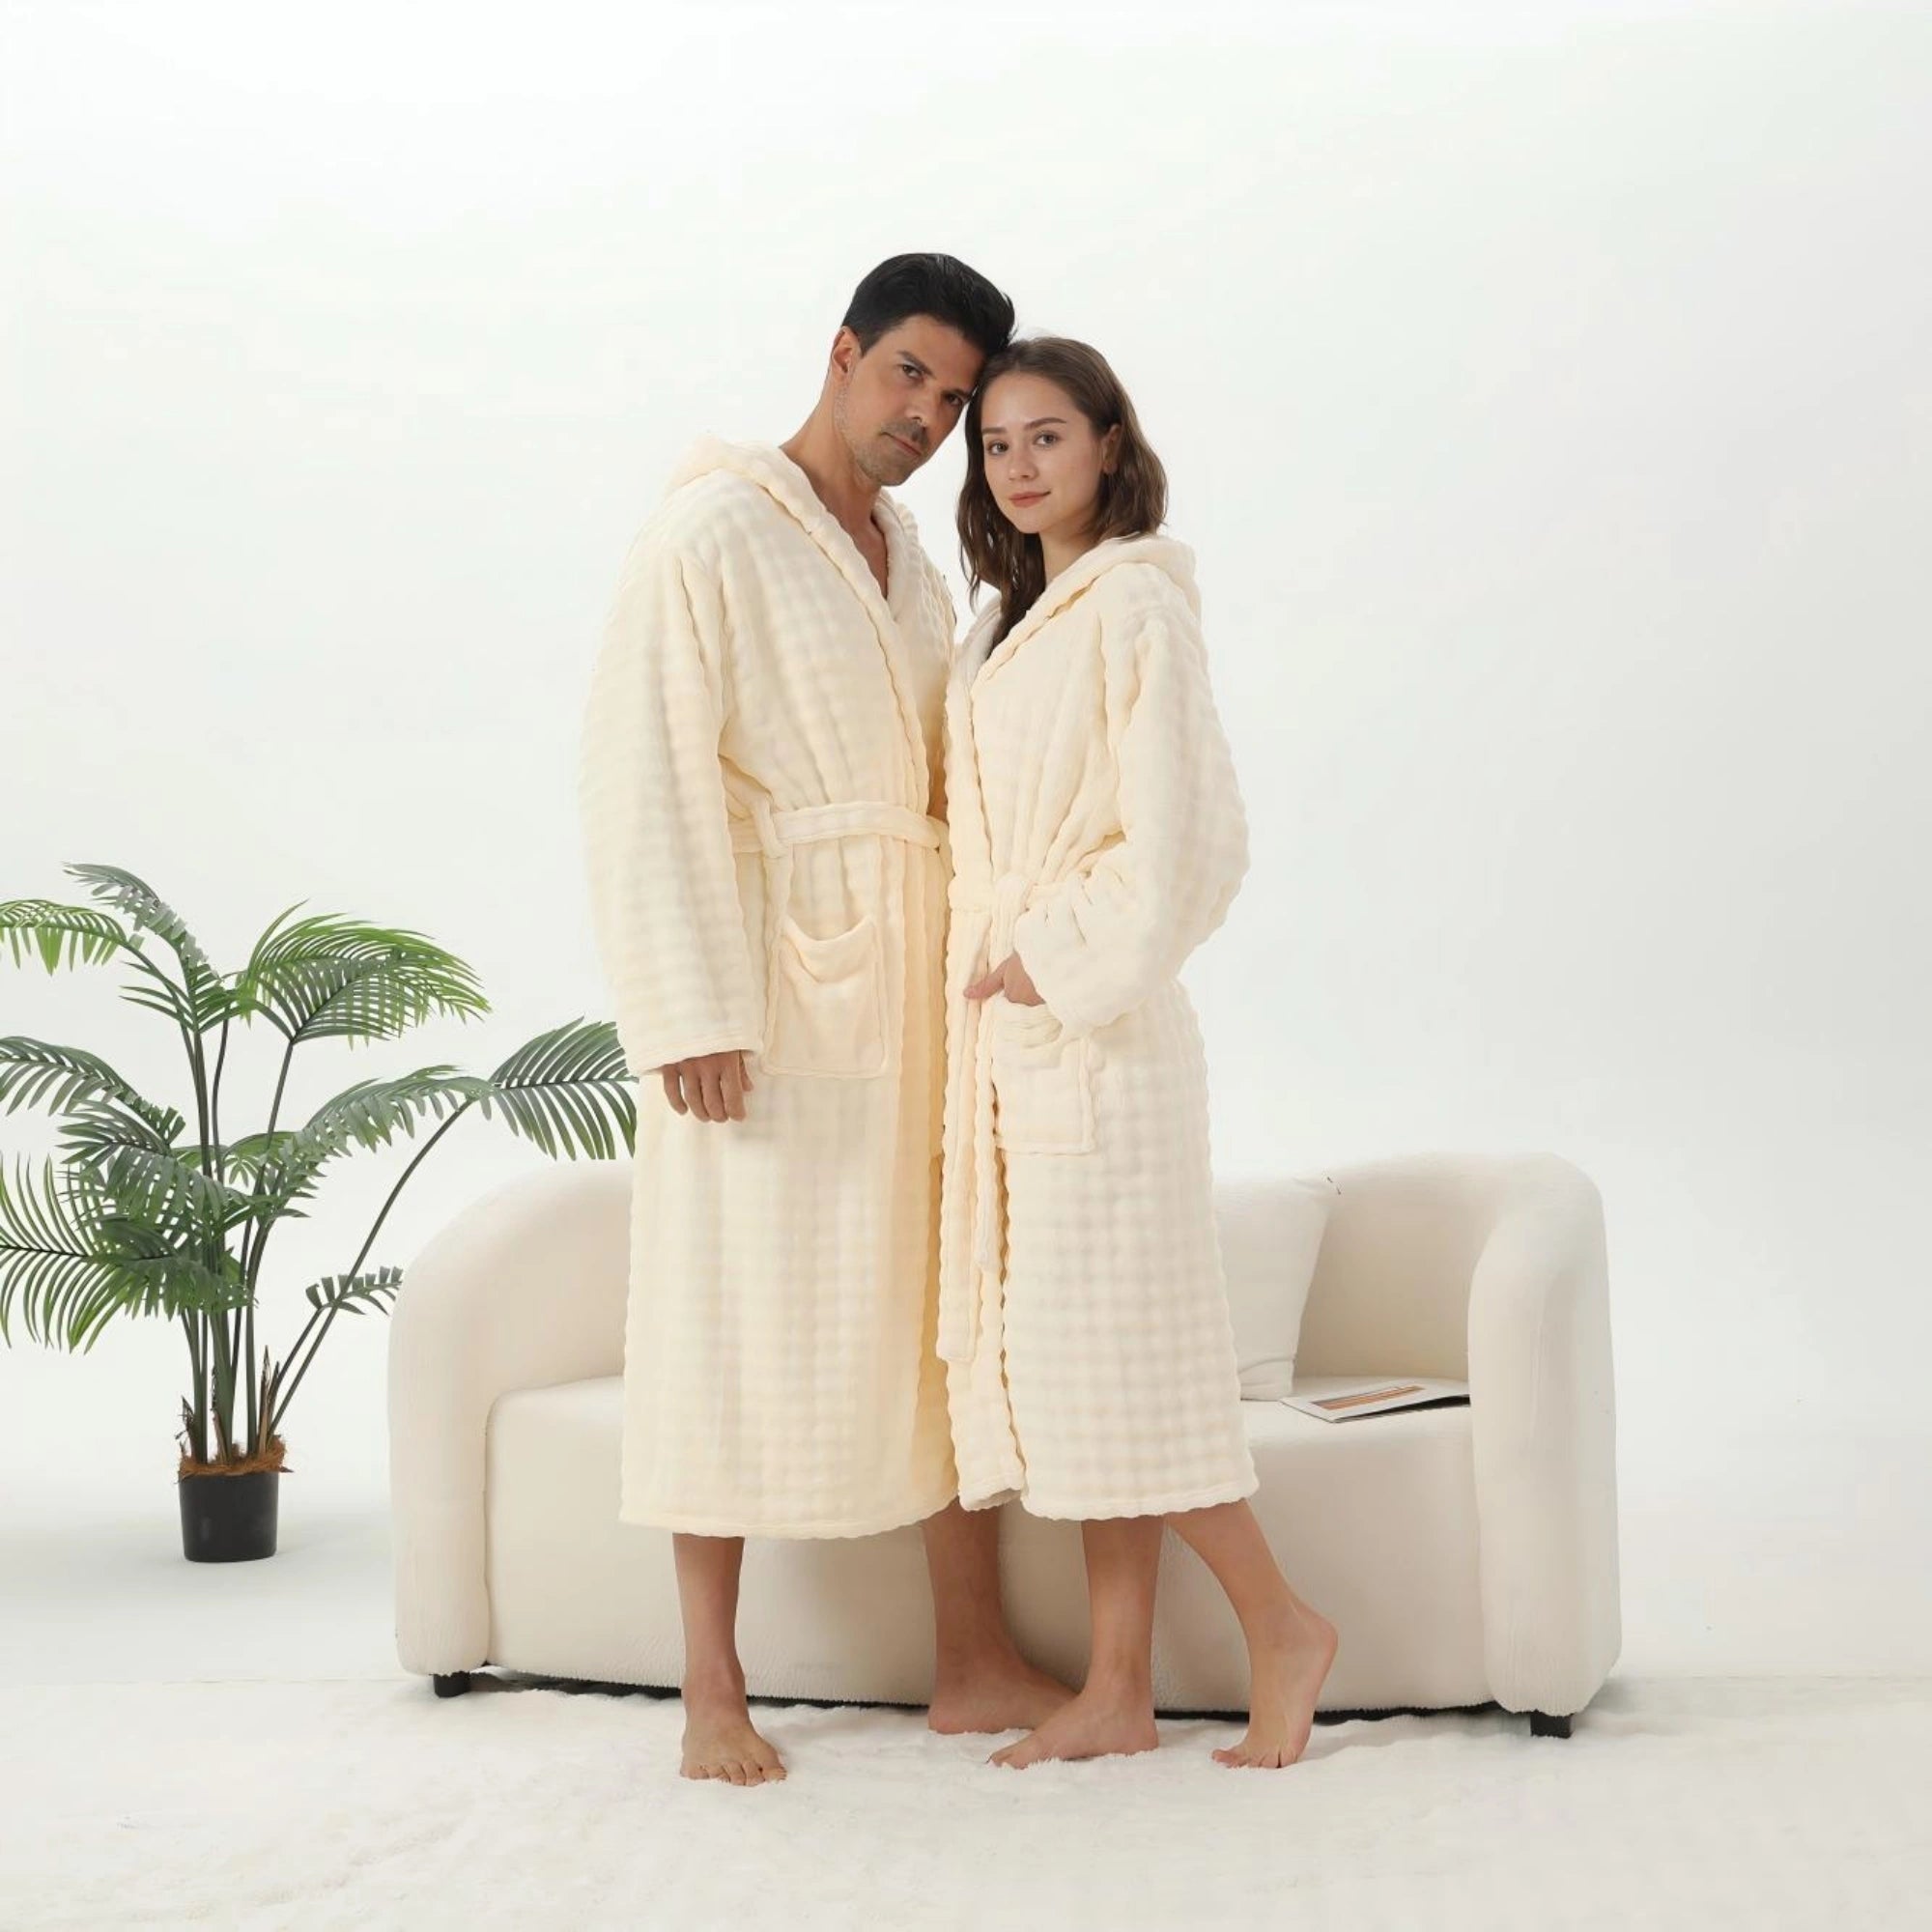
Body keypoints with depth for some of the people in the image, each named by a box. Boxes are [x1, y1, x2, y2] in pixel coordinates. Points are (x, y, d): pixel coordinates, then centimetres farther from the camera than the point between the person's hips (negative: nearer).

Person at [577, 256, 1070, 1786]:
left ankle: (974, 1661, 17)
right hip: (772, 974, -7)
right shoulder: (710, 536, -7)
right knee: (741, 1313, 0)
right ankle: (715, 1693, 9)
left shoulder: (911, 555, 15)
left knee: (944, 1303, 8)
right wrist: (690, 1012, -19)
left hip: (915, 971, 7)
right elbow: (644, 780, -13)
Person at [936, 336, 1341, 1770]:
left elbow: (1182, 839, -17)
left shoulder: (1135, 606, -11)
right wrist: (988, 974, 12)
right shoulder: (1012, 622, 16)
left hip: (1094, 1027, -9)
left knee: (1107, 1351, -6)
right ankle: (1119, 1691, 14)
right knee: (1049, 1349, 8)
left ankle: (1282, 1624, 10)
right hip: (1010, 1029, 9)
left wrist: (1060, 961, -12)